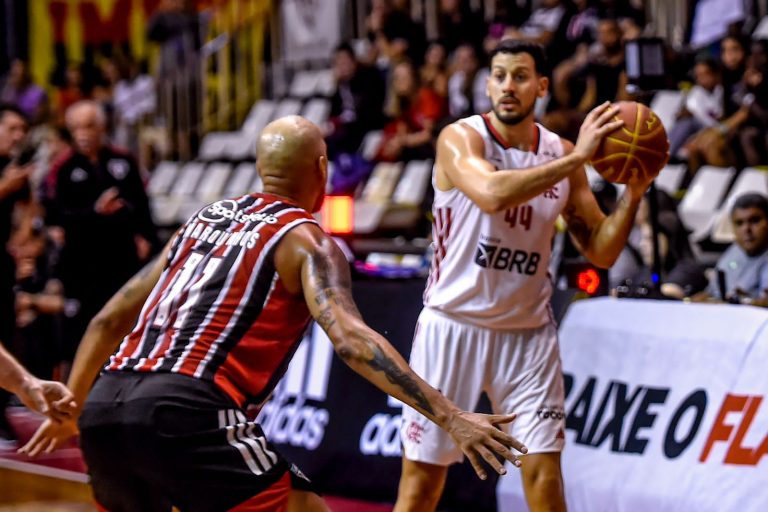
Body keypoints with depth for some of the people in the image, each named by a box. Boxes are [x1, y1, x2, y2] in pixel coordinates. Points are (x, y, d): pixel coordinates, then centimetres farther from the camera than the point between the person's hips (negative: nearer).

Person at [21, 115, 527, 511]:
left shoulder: (203, 219, 25)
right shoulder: (305, 240, 5)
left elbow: (109, 321, 29)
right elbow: (351, 338, -13)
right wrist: (450, 416, -18)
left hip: (102, 410, 7)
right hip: (185, 410, -7)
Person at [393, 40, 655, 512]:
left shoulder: (560, 154, 2)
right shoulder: (461, 138, -11)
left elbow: (601, 252, 4)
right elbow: (492, 193, -33)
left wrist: (633, 194, -13)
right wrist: (576, 159, -30)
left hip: (527, 332, 3)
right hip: (455, 326, -3)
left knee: (544, 473, -2)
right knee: (423, 474, 3)